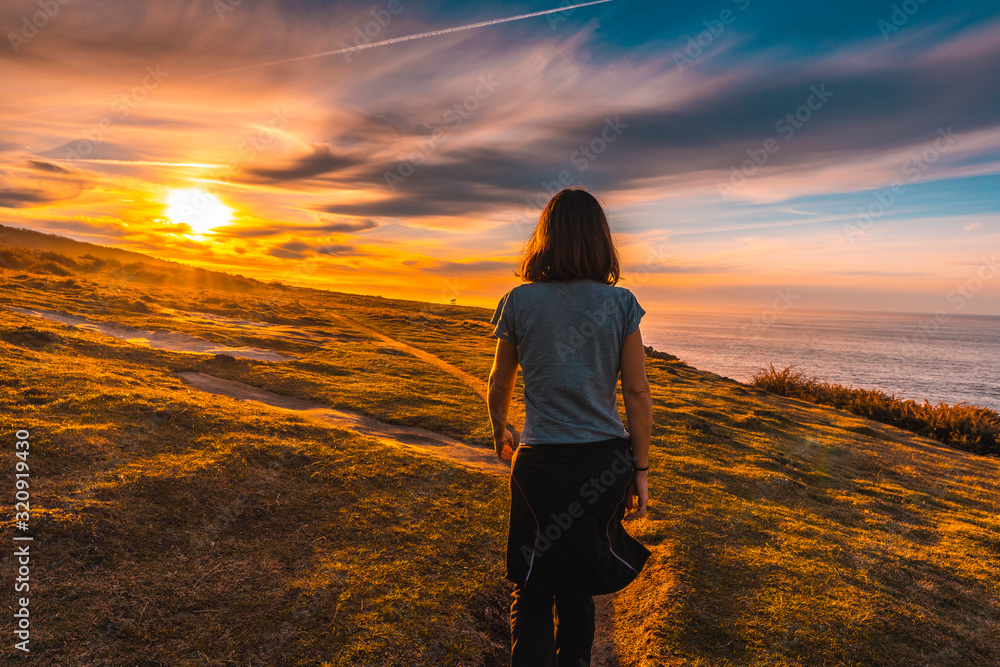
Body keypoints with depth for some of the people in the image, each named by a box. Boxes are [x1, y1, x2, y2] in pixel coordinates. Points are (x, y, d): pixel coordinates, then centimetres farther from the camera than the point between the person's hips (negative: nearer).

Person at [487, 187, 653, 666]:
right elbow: (636, 394, -4)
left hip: (541, 464, -2)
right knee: (578, 581, 24)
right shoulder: (620, 303, -4)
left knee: (533, 590, 12)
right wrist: (640, 471, 6)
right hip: (605, 461, 3)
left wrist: (500, 434, 24)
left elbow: (500, 385, 5)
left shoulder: (519, 302, -6)